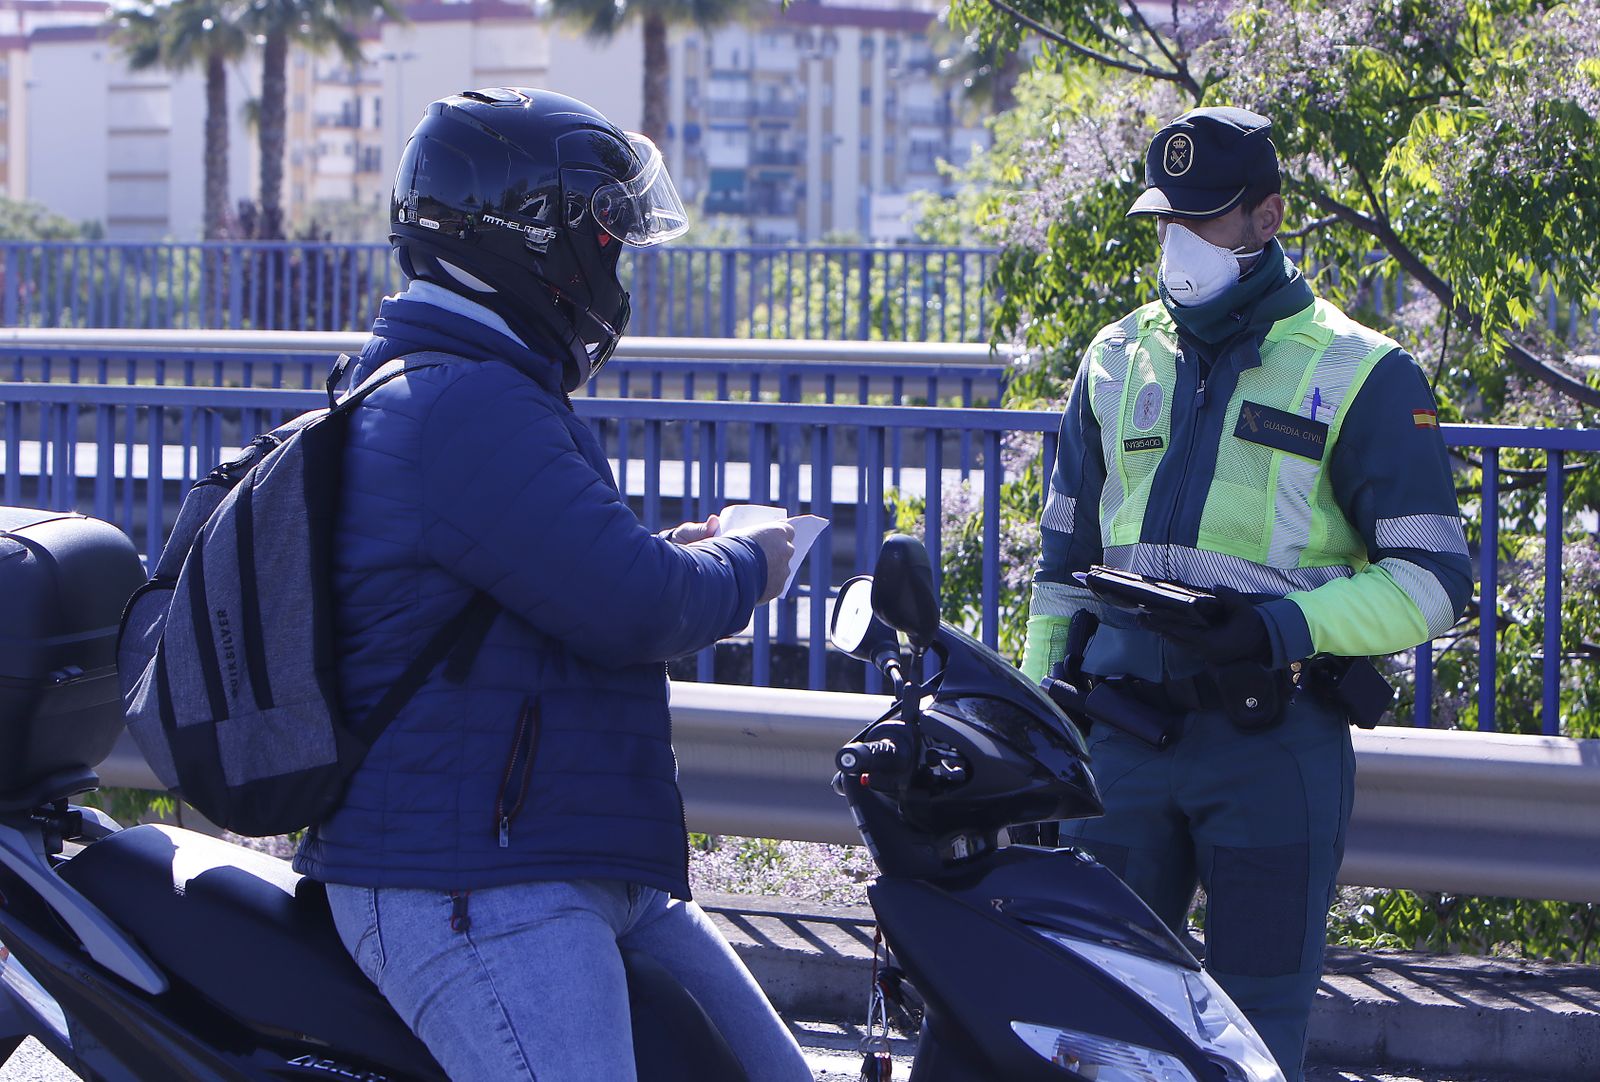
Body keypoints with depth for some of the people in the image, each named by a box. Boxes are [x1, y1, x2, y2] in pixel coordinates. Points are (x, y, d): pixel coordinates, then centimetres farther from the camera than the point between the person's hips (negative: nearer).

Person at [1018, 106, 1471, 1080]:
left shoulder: (1360, 373, 0)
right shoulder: (1119, 360, 15)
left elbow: (1433, 581, -5)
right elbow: (1065, 554, 23)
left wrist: (1287, 625, -19)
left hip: (1275, 742, -4)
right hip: (1123, 734, 4)